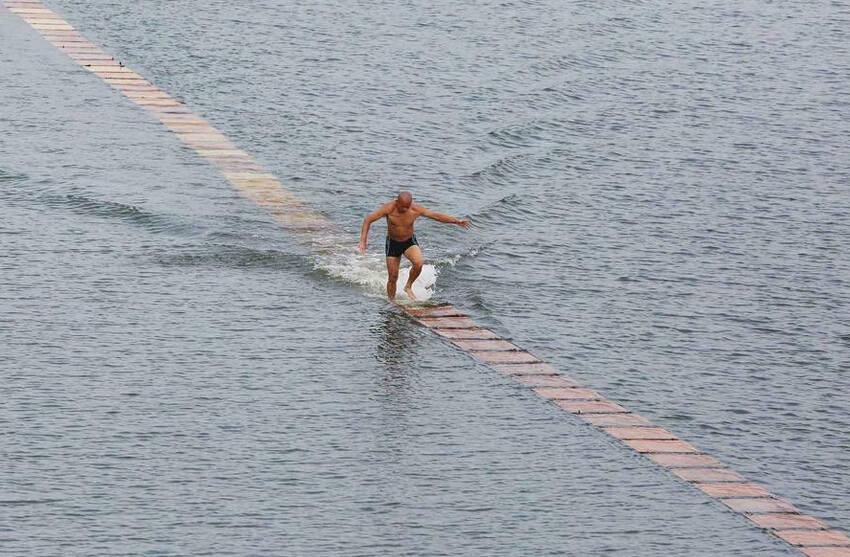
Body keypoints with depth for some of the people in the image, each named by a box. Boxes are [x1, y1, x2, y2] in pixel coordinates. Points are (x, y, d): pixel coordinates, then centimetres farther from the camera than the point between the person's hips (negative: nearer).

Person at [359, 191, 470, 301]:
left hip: (410, 242, 1)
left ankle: (408, 287, -3)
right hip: (393, 243, 0)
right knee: (392, 278, 0)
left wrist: (456, 221, -11)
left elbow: (436, 216, -7)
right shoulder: (389, 208, -23)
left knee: (418, 263, -28)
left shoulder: (415, 209, -18)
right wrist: (363, 241, -29)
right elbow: (368, 219, -21)